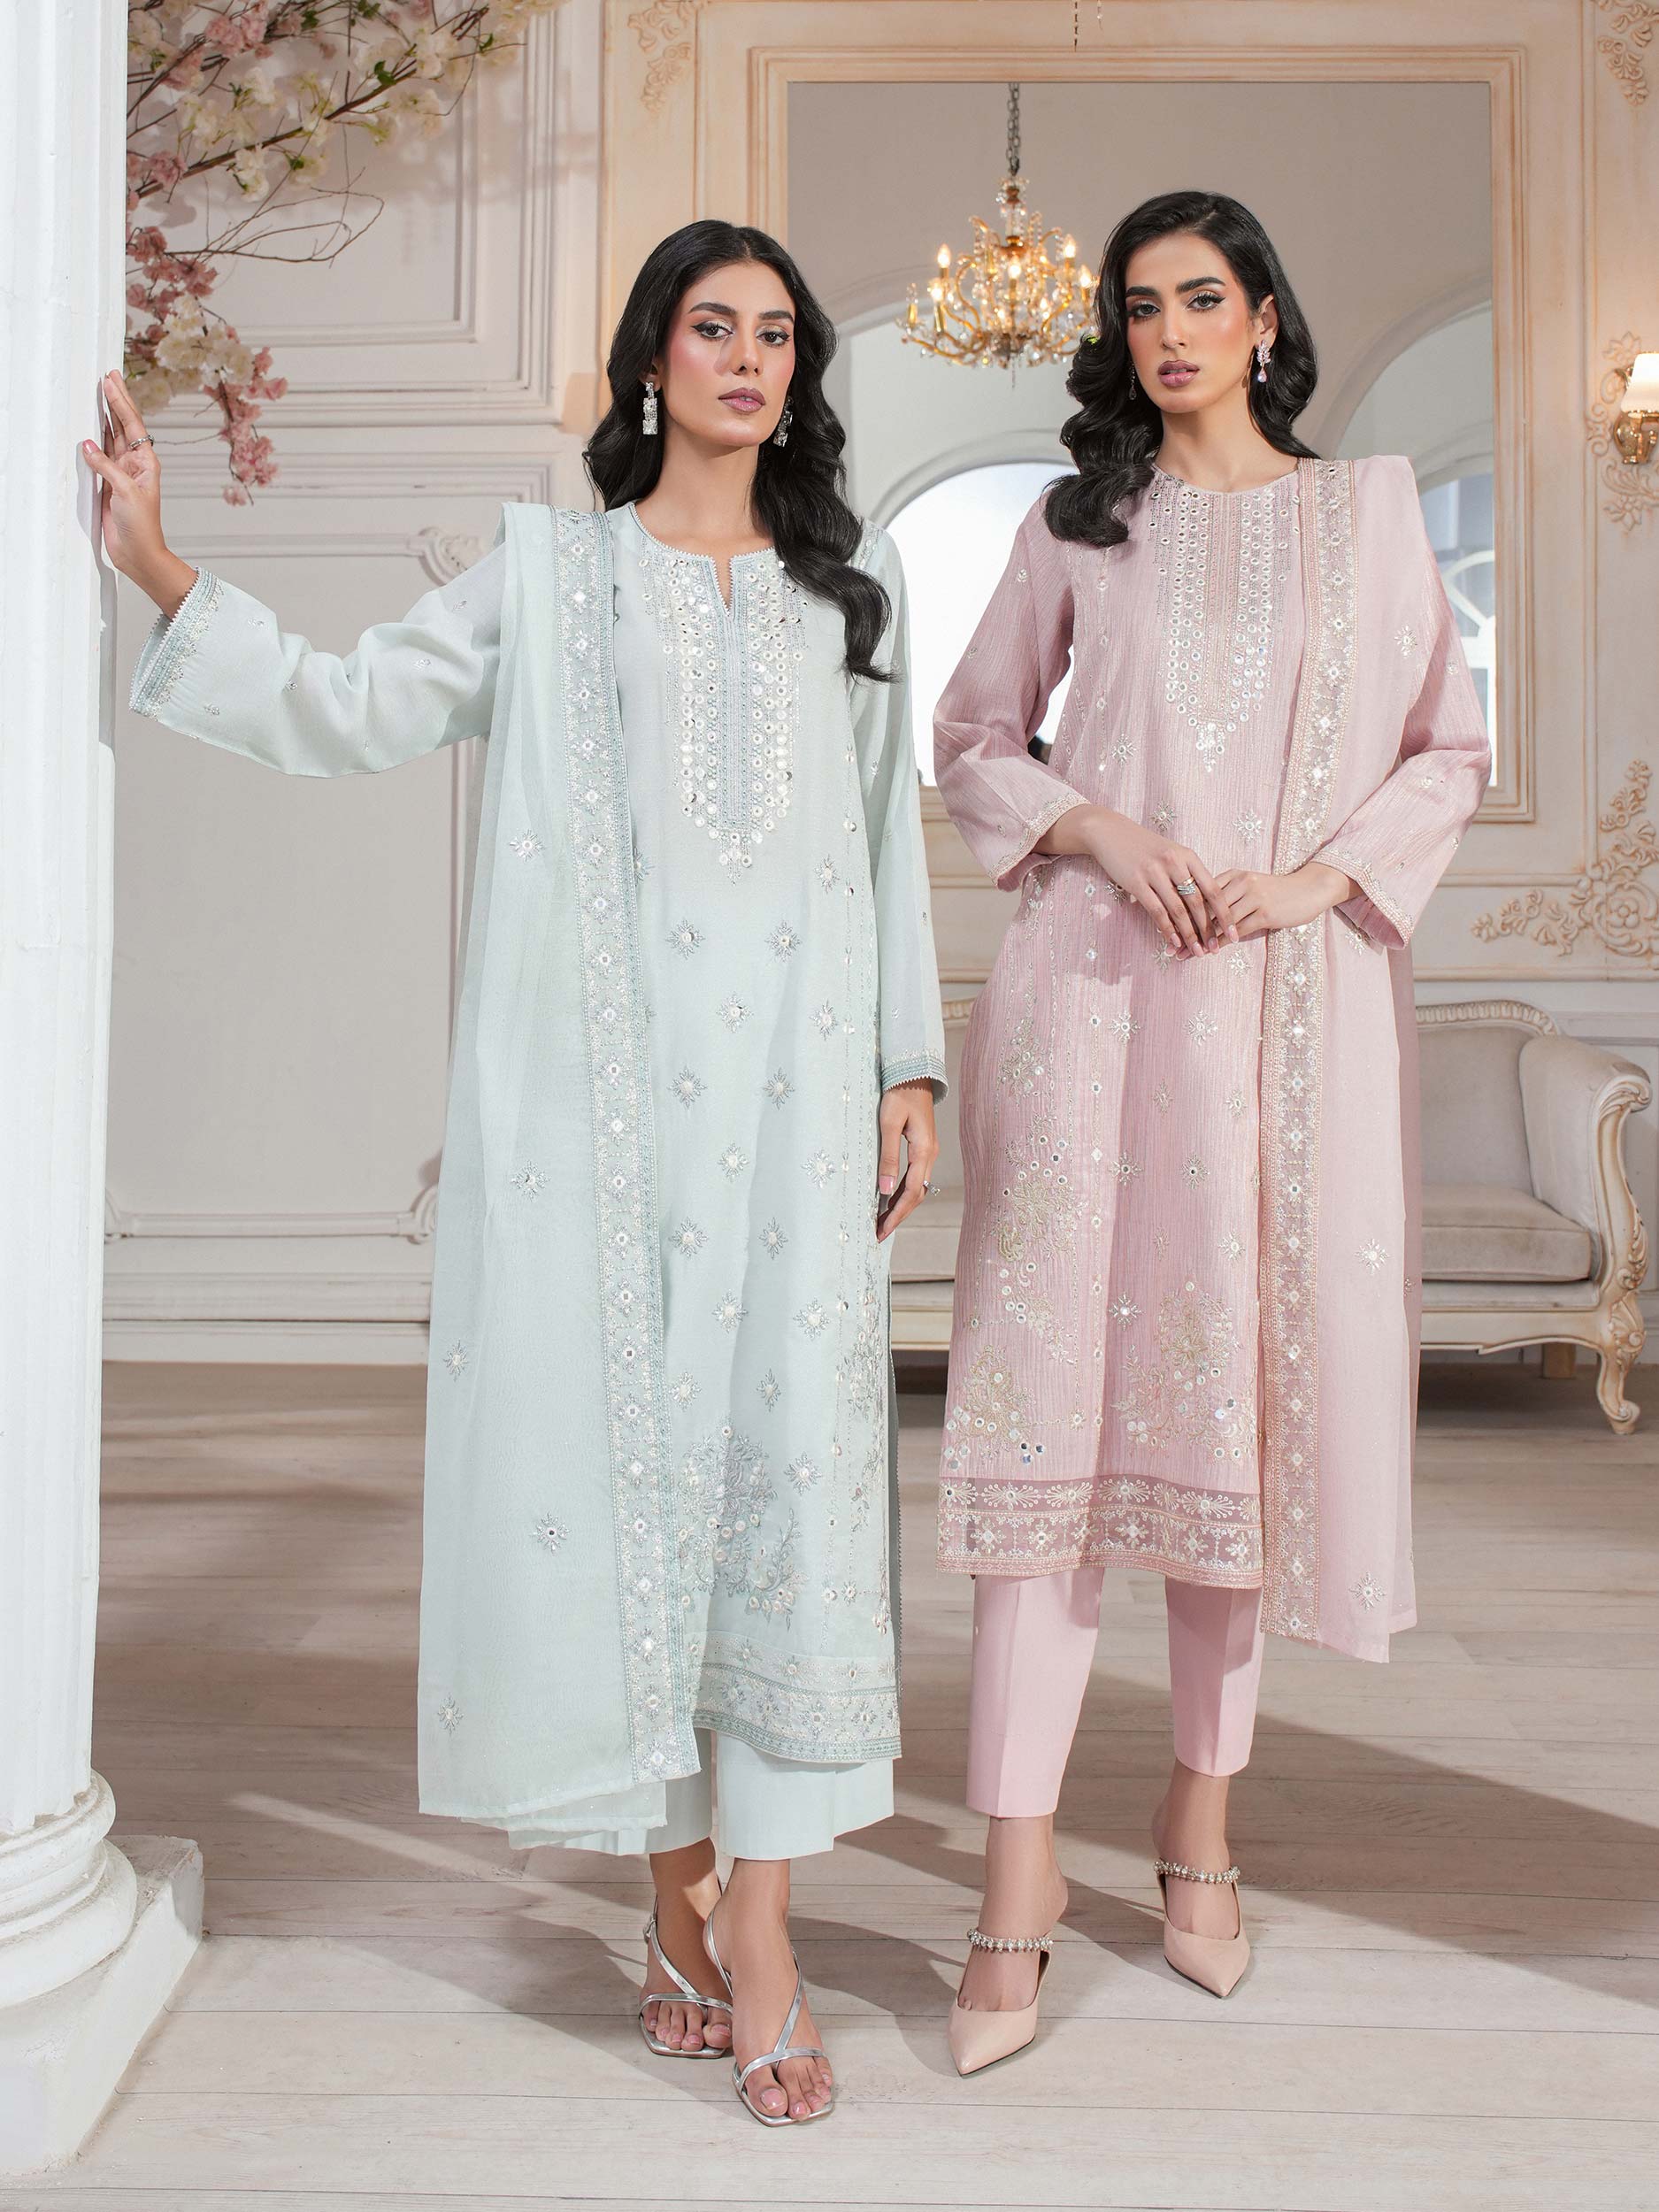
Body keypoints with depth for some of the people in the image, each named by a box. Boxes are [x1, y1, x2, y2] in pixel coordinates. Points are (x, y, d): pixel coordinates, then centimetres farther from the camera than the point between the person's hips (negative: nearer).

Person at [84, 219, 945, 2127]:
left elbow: (890, 838, 17)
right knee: (618, 1435, -1)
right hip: (598, 1074, -1)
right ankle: (678, 1885, 14)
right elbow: (349, 712, 7)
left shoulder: (847, 588, 19)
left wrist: (910, 1065, 10)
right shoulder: (548, 572, 13)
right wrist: (162, 573, -4)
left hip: (793, 1073, 1)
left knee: (790, 1442, -6)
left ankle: (757, 1922, -1)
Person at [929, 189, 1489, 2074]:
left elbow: (1450, 749, 11)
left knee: (1255, 1379, 3)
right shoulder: (1078, 524, 13)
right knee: (1066, 1377, -8)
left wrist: (1324, 870, -6)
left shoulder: (1367, 505, 13)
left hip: (1294, 994, 1)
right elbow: (970, 735, 14)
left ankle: (1202, 1817, 18)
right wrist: (1097, 829, -4)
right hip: (1097, 985, -1)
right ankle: (1020, 1868, -3)